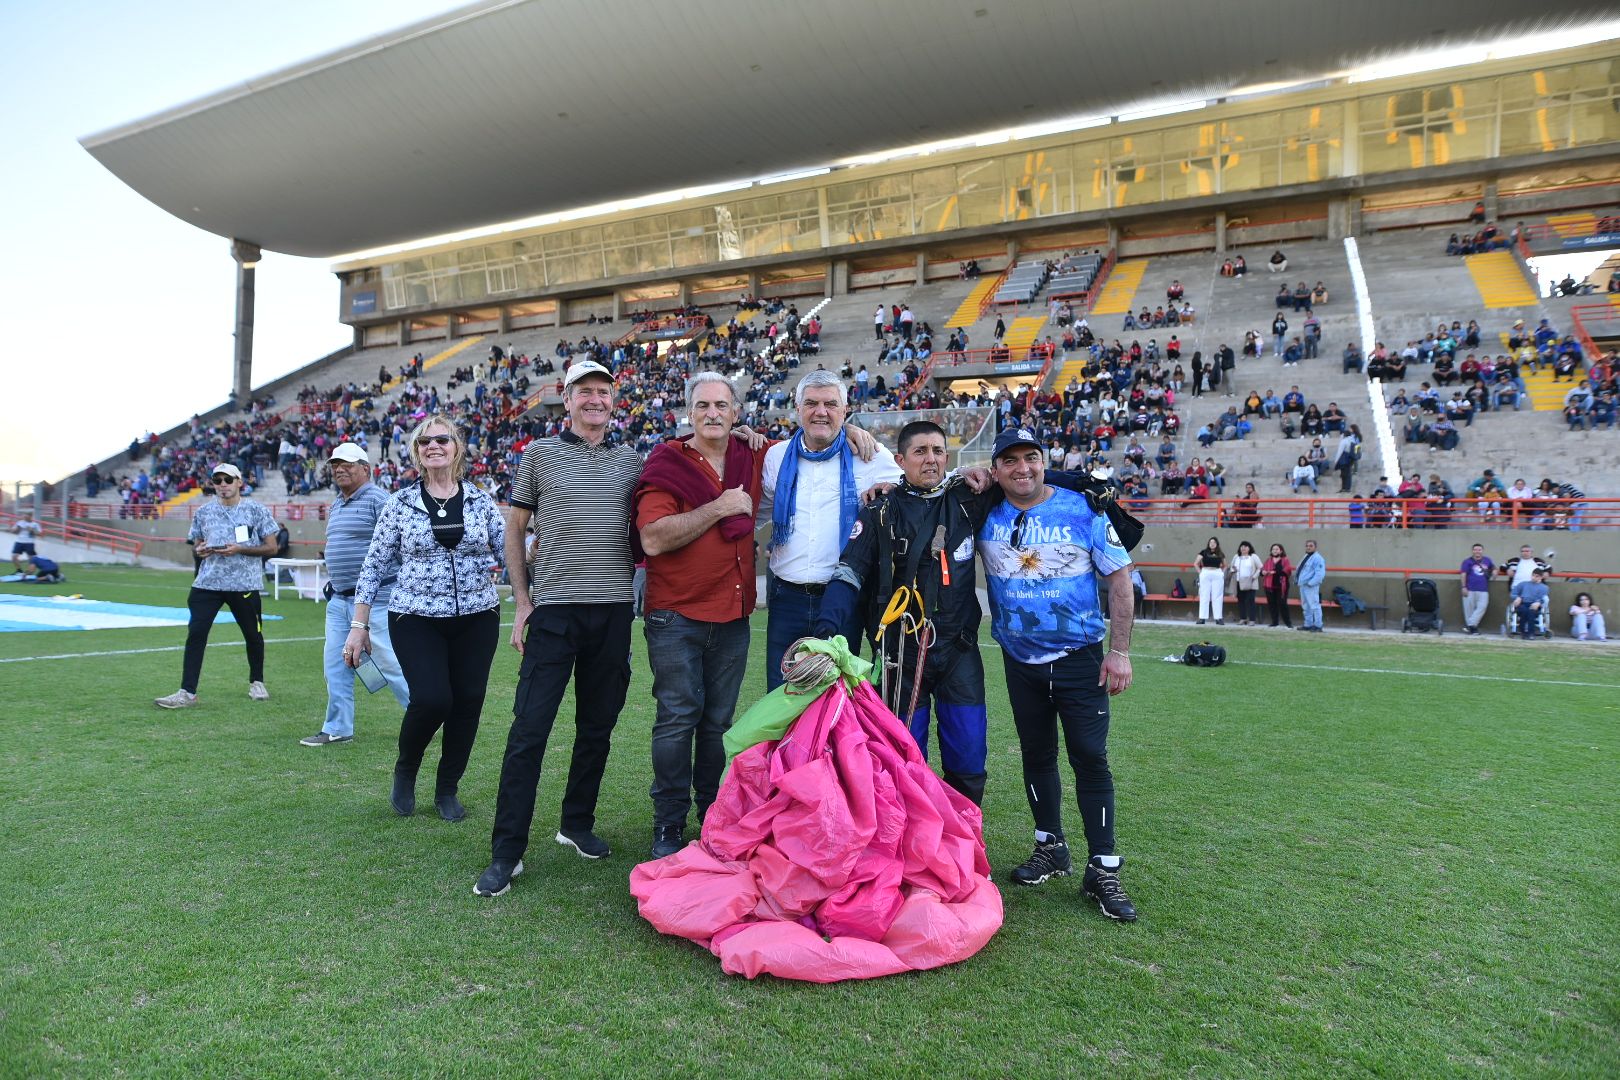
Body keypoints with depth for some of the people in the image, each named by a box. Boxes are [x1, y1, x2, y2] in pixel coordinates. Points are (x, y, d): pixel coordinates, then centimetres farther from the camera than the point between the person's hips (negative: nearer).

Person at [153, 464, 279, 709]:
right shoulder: (203, 512, 10)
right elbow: (196, 544, 19)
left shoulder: (256, 510, -1)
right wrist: (199, 550, -5)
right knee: (195, 633, -7)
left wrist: (239, 549, -15)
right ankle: (187, 692, -3)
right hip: (208, 583, 2)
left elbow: (271, 547, -2)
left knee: (253, 634, 8)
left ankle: (256, 682, 29)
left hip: (244, 584, -2)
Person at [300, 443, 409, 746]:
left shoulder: (377, 500, -10)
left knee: (388, 662, -5)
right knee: (336, 664, 9)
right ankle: (338, 729, 18)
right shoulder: (336, 505, 18)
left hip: (373, 599, -9)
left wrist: (371, 584, -18)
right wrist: (332, 583, 19)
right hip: (338, 599, 9)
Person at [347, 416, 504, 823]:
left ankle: (448, 789, 24)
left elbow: (511, 552, 6)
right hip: (416, 620, -2)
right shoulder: (400, 504, 2)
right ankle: (405, 770, 16)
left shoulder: (481, 501, 4)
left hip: (477, 618, 2)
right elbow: (374, 566, 3)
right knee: (432, 699, -16)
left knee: (468, 702, 2)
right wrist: (359, 626, 1)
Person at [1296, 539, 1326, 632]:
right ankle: (1308, 624, 24)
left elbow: (1320, 573, -19)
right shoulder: (1306, 557, 18)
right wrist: (1299, 581, 14)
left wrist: (1310, 583, -22)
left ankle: (1318, 626, -7)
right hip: (1303, 585, 10)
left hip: (1311, 586, -10)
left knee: (1314, 605, -10)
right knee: (1306, 606, 15)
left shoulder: (1317, 558, -12)